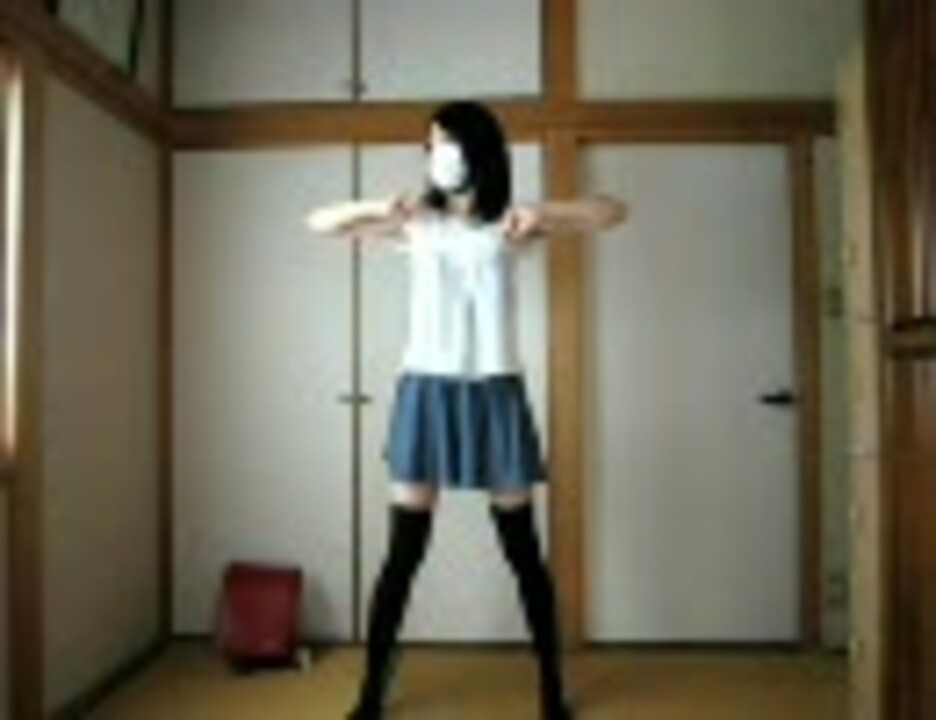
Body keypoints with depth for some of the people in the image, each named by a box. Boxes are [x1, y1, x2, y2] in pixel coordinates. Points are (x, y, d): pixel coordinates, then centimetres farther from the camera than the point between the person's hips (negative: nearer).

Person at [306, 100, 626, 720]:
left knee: (522, 550, 7)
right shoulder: (416, 224, 6)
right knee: (404, 551, 2)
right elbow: (319, 223, 7)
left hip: (494, 393, 0)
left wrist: (543, 214, -17)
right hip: (427, 391, 1)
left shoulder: (512, 224, 4)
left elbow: (612, 212, -1)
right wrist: (378, 208, -11)